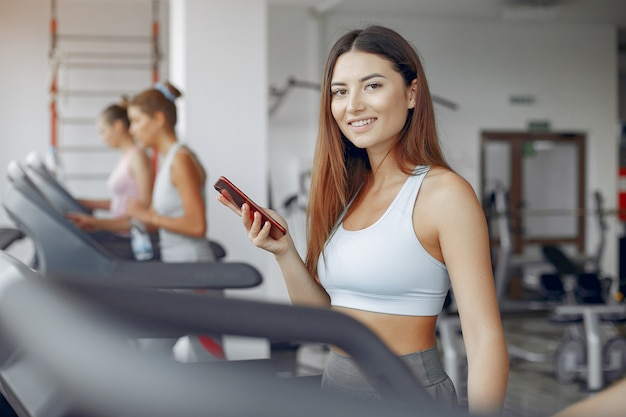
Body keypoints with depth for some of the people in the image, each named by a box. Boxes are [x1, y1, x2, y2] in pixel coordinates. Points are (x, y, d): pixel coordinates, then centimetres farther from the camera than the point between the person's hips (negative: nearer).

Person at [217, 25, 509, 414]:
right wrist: (284, 251, -6)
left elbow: (485, 339, -19)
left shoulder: (444, 192, -14)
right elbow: (321, 316, 8)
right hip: (335, 383, 7)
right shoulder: (348, 192, 5)